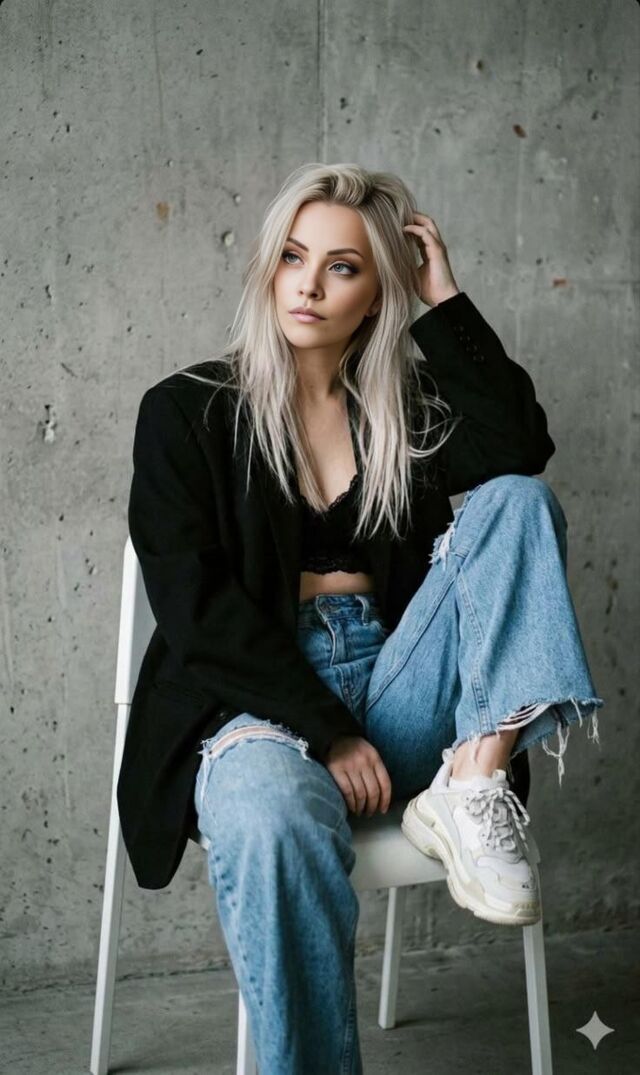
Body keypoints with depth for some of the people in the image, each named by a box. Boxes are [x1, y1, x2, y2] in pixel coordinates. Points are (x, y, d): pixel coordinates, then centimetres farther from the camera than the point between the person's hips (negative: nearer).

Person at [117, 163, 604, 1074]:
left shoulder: (407, 407, 13)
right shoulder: (187, 411, 4)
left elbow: (521, 449, -8)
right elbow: (195, 606, -6)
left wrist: (443, 299, -3)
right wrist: (324, 731, -16)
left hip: (392, 692, 4)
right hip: (257, 699, -4)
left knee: (515, 502, -13)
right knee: (275, 824, -39)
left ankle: (475, 785, -27)